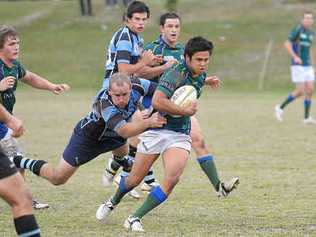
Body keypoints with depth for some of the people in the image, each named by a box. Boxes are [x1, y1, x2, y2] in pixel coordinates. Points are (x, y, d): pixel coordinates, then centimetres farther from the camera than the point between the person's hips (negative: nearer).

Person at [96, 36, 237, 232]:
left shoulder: (200, 74, 3)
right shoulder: (176, 74, -23)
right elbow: (158, 101, -36)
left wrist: (206, 81, 38)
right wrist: (185, 111, -28)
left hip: (180, 135, 5)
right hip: (156, 130, -5)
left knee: (172, 179, -19)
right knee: (135, 179, 8)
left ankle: (135, 219, -9)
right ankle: (113, 202, 41)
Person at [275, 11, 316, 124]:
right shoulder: (297, 29, -11)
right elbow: (287, 44, -14)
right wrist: (295, 57, -28)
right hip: (298, 65, -7)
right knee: (300, 91, -11)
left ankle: (307, 118, 5)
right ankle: (281, 108, 7)